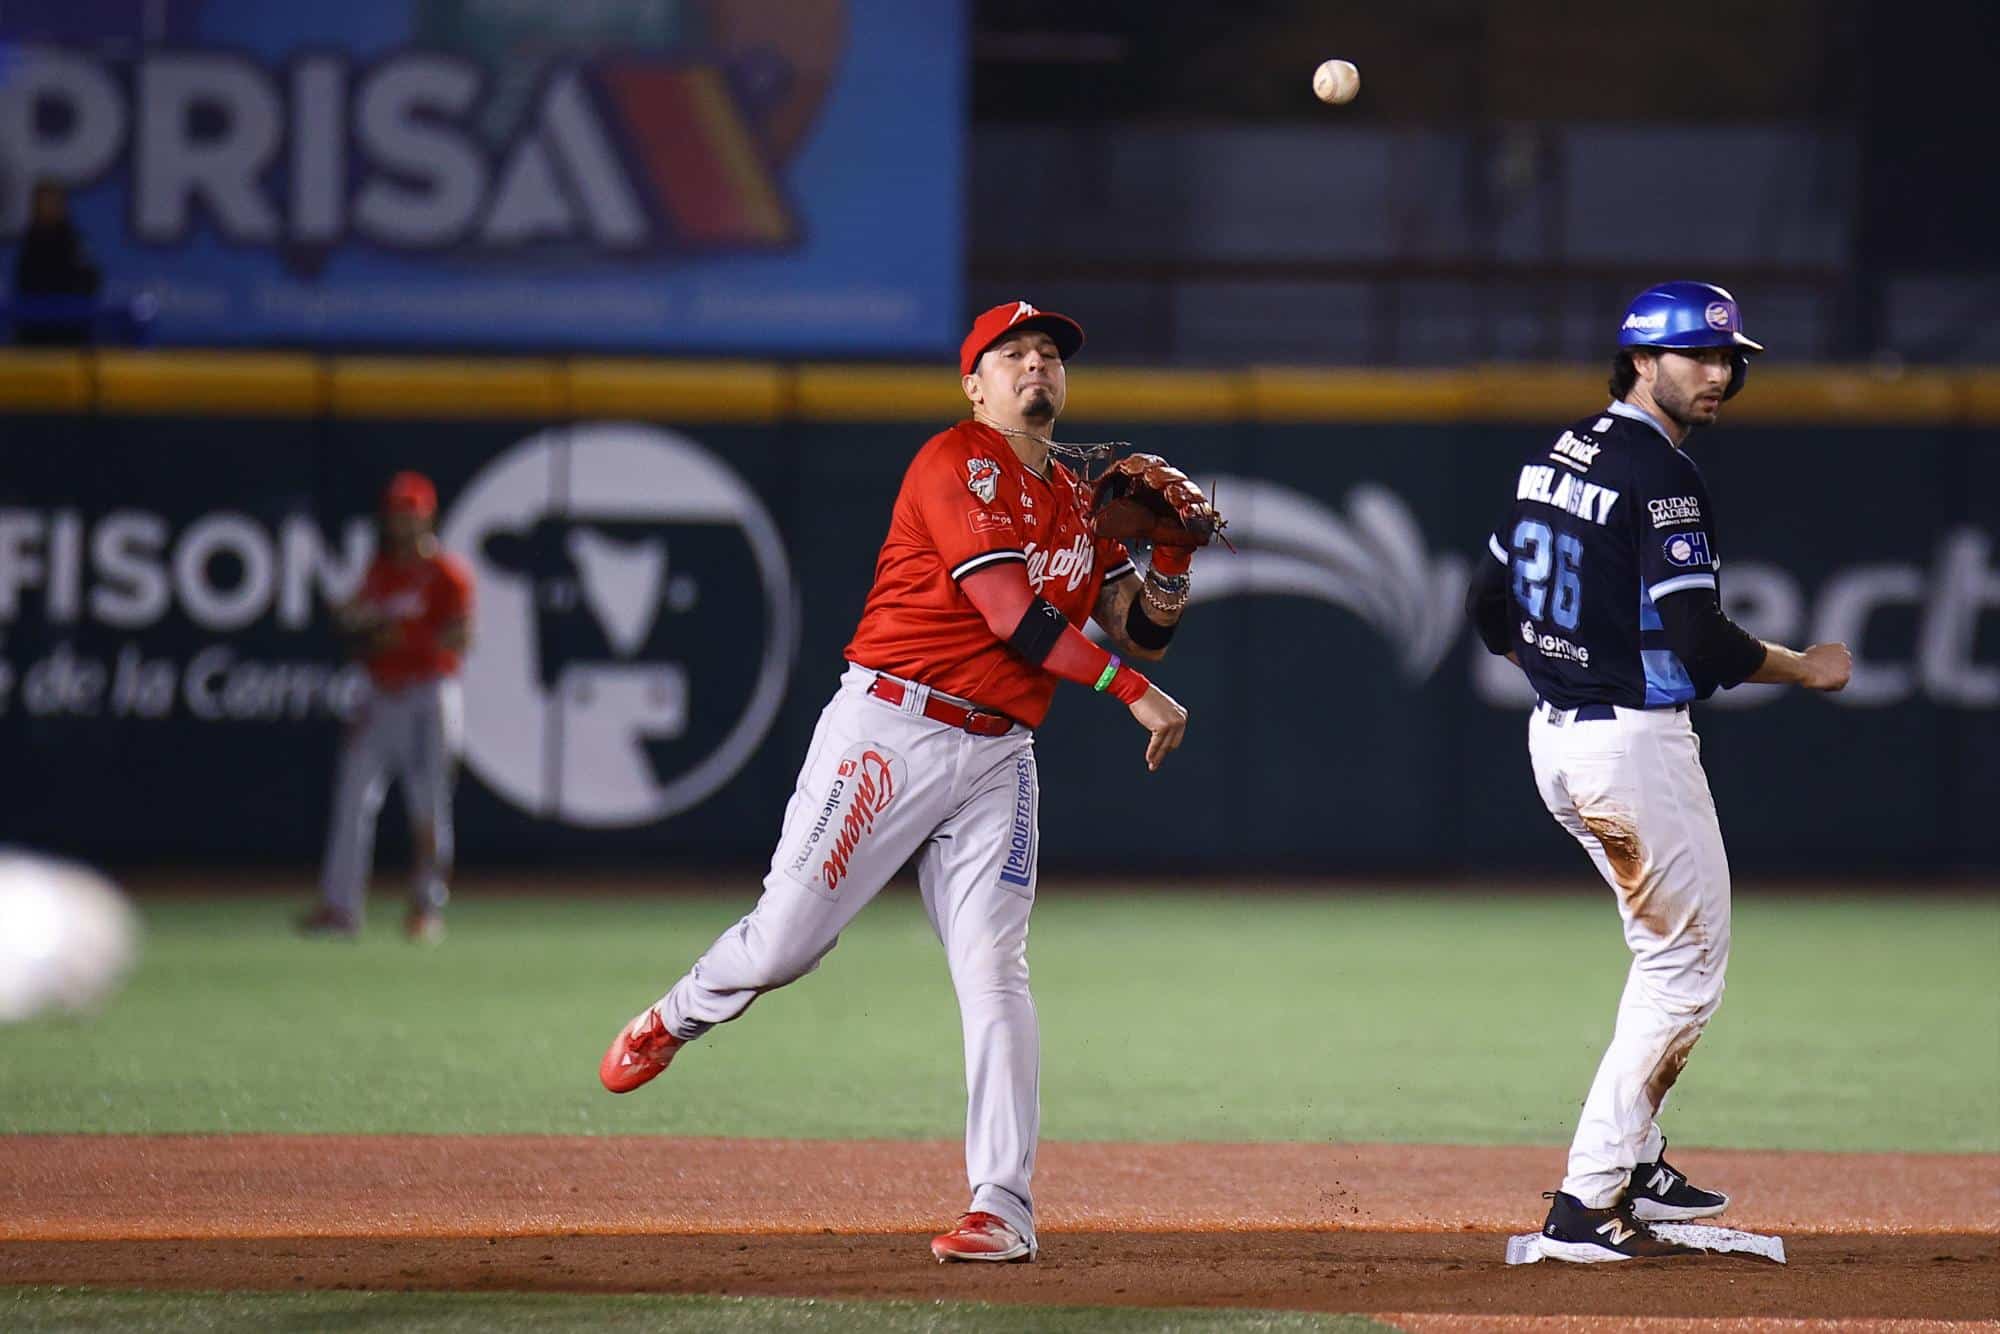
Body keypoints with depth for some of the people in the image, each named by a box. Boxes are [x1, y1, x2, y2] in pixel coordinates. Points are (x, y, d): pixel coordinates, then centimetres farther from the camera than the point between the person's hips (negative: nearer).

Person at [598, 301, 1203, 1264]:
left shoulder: (1078, 499, 17)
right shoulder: (960, 463, -8)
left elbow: (1143, 631, 18)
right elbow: (1012, 616, -17)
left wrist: (1172, 550, -1)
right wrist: (1131, 691, -18)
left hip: (998, 758, 5)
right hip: (890, 732, -5)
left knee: (994, 976, -7)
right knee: (786, 941, -5)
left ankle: (1003, 1209, -8)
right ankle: (674, 1021, 28)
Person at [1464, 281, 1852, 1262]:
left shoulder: (1555, 457, 10)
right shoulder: (1660, 475, -17)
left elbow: (1490, 608, 15)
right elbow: (1699, 637, -23)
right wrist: (1808, 670, -7)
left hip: (1554, 738, 9)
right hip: (1636, 741, -9)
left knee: (1670, 949, 24)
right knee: (1687, 965, 0)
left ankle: (1633, 1166, 26)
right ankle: (1587, 1204, -4)